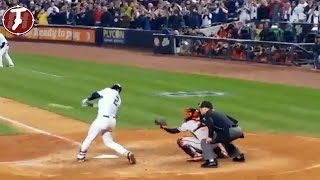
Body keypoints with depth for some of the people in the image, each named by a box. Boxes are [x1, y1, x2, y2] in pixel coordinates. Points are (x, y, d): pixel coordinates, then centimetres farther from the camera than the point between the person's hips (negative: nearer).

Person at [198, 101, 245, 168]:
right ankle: (239, 156, 38)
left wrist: (210, 137, -11)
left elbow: (210, 124, -13)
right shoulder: (219, 113, 32)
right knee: (224, 140, 41)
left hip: (228, 131, -8)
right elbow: (234, 121, 32)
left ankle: (211, 161, -12)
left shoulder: (208, 114, 10)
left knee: (205, 142, 2)